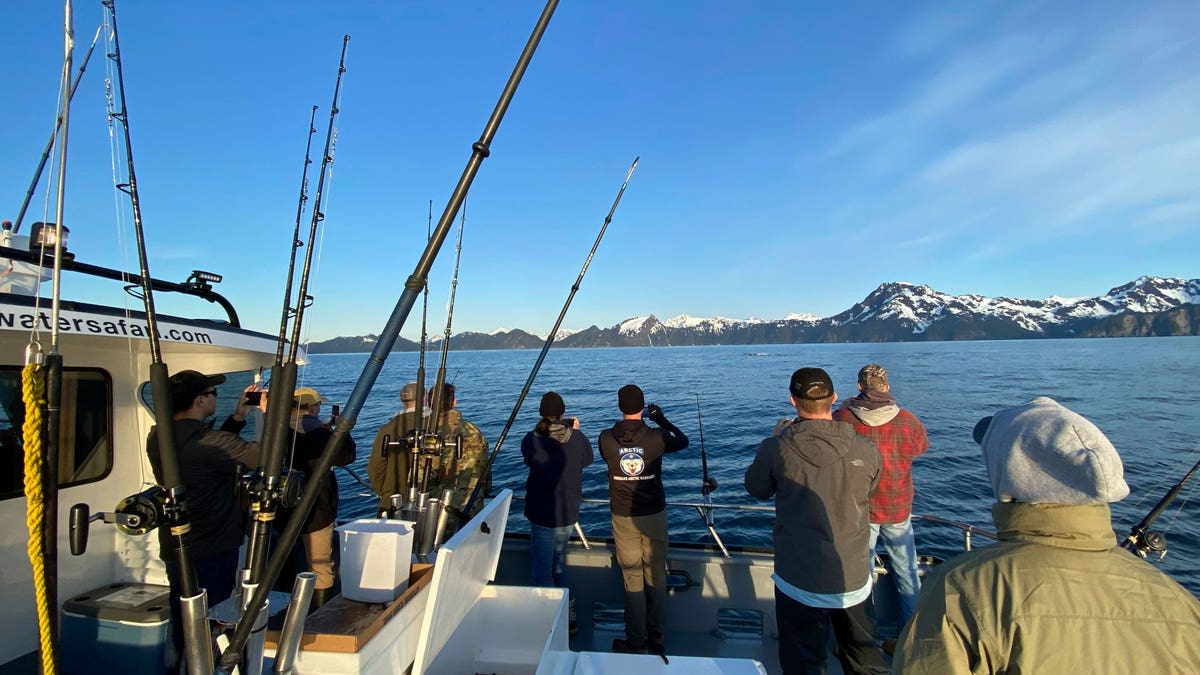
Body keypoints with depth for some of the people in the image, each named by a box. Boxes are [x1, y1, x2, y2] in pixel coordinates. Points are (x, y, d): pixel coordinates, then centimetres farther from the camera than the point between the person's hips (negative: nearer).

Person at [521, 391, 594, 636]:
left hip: (542, 514, -4)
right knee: (558, 564, 22)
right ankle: (569, 617, 28)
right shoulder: (577, 438, -8)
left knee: (542, 569, 9)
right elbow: (587, 459, 12)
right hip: (569, 513, 4)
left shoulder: (531, 439, -14)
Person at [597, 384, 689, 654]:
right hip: (654, 515, 0)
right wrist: (662, 420, 18)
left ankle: (636, 642, 21)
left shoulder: (606, 438, -12)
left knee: (632, 578, 11)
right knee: (656, 576, 16)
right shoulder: (656, 437, -14)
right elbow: (683, 441, 7)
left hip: (623, 517, 0)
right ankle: (655, 637, 29)